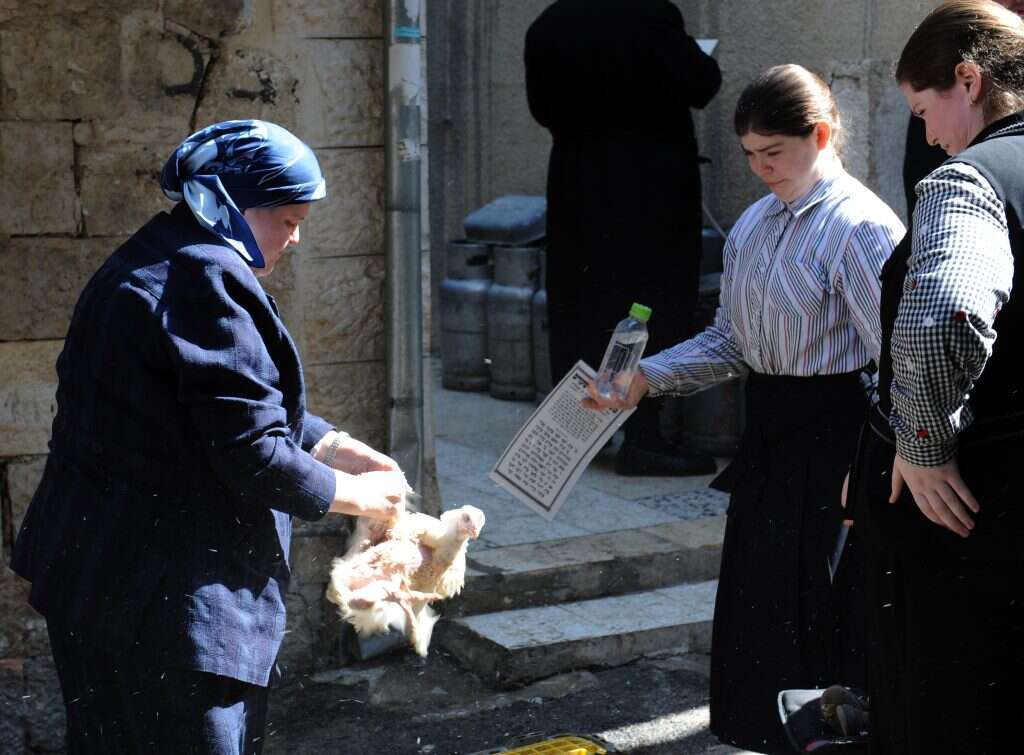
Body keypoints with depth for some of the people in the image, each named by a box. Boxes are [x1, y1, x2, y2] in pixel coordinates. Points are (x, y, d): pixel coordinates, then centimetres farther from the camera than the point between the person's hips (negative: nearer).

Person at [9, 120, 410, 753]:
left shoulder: (159, 264, 14)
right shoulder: (206, 283, -20)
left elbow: (250, 403, 21)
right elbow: (252, 456, -22)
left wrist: (341, 448, 13)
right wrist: (359, 494, -7)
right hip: (168, 600, -11)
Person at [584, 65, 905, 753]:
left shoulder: (861, 227, -14)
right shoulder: (754, 225, 11)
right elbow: (729, 341, 14)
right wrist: (648, 378, 1)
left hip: (835, 440, -8)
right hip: (770, 438, 8)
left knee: (824, 620, 0)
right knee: (757, 609, 15)